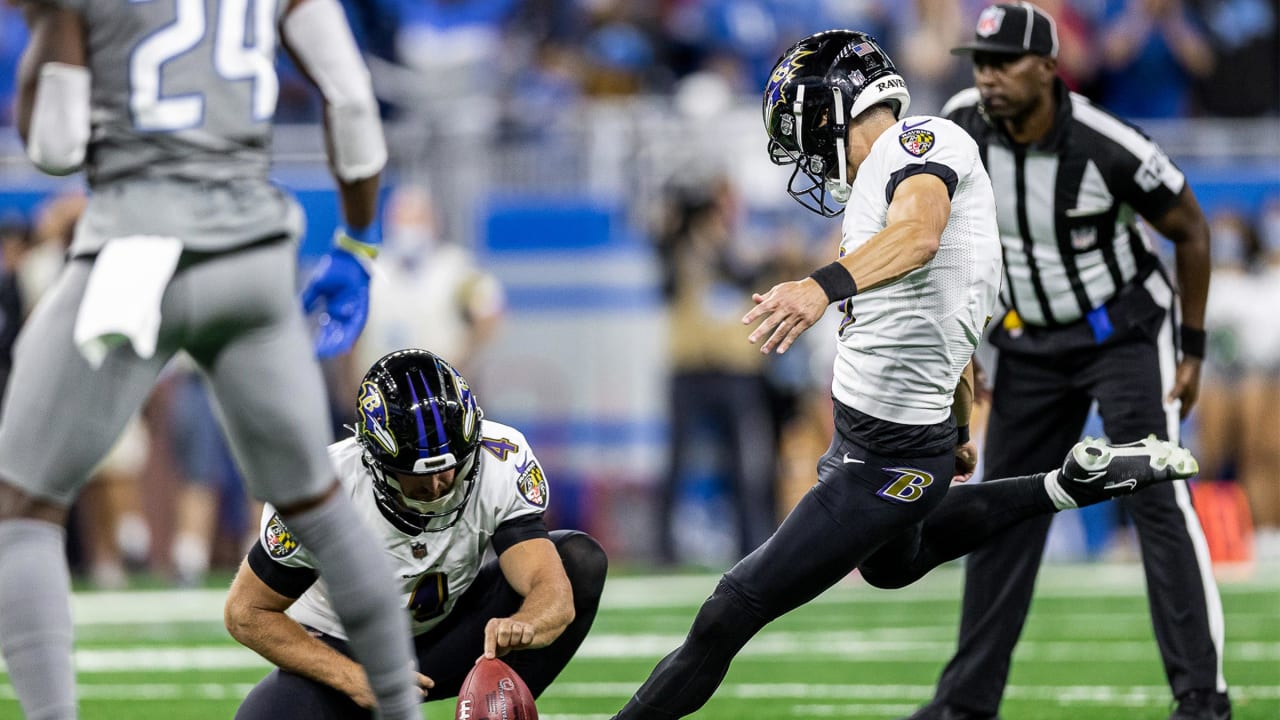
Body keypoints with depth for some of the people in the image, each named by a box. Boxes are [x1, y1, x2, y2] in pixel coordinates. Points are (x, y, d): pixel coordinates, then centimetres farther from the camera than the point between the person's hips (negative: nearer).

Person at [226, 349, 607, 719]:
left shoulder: (502, 462, -25)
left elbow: (556, 596, -32)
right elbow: (247, 612, -18)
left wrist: (521, 626, -57)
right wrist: (352, 678, -29)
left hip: (443, 642, 2)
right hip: (340, 654, -2)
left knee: (581, 562, -21)